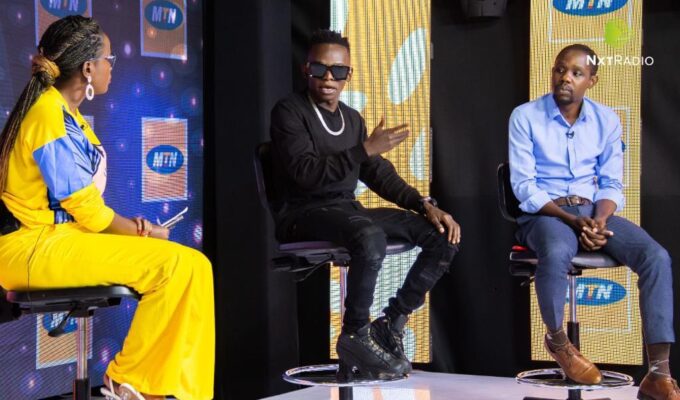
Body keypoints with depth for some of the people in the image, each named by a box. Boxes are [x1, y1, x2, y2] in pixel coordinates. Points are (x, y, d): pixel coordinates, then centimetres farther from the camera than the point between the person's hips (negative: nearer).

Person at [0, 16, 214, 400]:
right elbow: (86, 209, -15)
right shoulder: (52, 119, -16)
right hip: (37, 249, -10)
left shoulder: (62, 111, 15)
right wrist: (145, 234, -1)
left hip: (58, 238, 10)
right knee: (178, 264, -20)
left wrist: (132, 227, 2)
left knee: (193, 265, 0)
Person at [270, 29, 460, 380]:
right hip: (303, 214, -7)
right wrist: (366, 149, -25)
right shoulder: (289, 112, -6)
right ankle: (356, 335, -18)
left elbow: (379, 174, 18)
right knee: (371, 237, -39)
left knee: (444, 236, -8)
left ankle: (391, 323, -1)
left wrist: (426, 204, 3)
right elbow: (306, 173, -20)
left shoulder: (352, 118, 16)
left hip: (347, 210, 7)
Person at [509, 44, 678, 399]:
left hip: (592, 211, 4)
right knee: (557, 254, -41)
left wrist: (598, 221, -15)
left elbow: (611, 184, 7)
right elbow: (523, 186, -9)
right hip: (543, 212, -4)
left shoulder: (607, 120, 6)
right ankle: (557, 339, -8)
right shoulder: (525, 117, -5)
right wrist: (572, 220, -21)